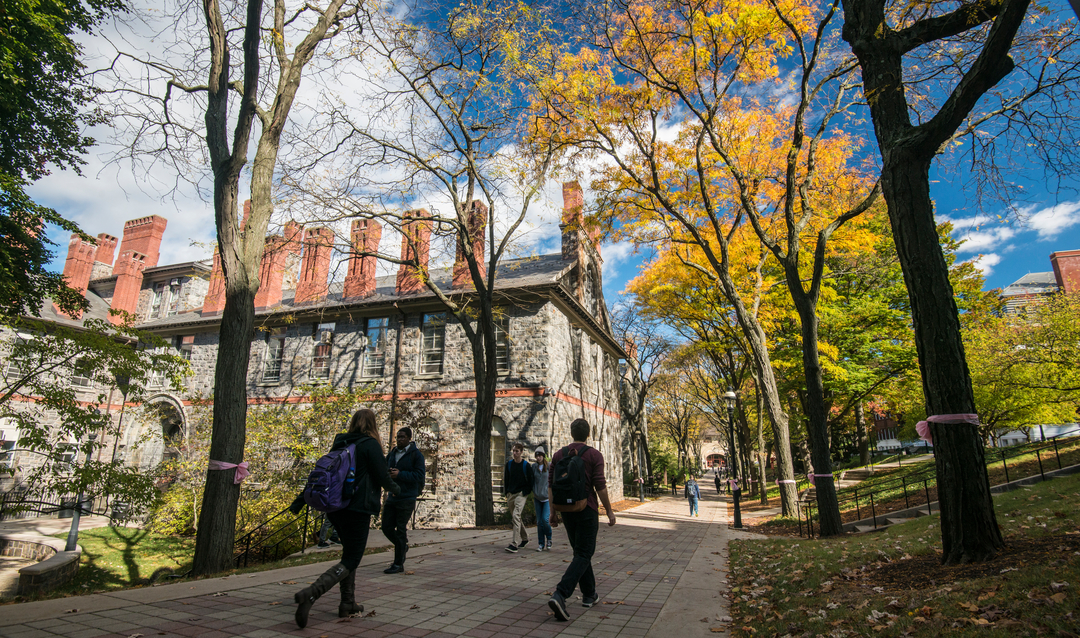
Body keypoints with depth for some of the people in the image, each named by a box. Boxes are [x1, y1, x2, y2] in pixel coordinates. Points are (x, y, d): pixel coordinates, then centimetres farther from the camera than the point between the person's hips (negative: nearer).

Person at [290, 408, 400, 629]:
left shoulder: (340, 444, 11)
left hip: (334, 509, 7)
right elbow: (382, 477, -9)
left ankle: (348, 604, 22)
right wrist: (395, 489, 11)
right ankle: (309, 594, -20)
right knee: (350, 561, -2)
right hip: (357, 509, -7)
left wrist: (301, 500, 15)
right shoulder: (370, 444, -9)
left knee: (350, 553, 21)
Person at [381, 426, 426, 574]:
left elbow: (419, 475, -13)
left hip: (407, 499, -6)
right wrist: (387, 473, -7)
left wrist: (400, 474, -21)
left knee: (400, 530, -3)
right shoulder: (392, 454, 13)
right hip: (392, 497, 6)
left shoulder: (416, 454, -6)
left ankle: (398, 564, 8)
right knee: (387, 527, 7)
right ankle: (403, 546, 34)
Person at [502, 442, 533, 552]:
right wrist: (506, 492, 9)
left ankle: (514, 544, -20)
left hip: (521, 494, -6)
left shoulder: (526, 465, -5)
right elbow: (506, 479, 14)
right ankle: (525, 538, 32)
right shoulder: (509, 464, 6)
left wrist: (525, 492, -7)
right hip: (511, 494, 6)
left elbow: (530, 480, 0)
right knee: (514, 518, 13)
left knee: (516, 516, -20)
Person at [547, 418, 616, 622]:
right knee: (583, 555, -2)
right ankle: (560, 594, -19)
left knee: (580, 551, 20)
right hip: (586, 510, -5)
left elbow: (551, 485, 4)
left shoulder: (558, 455, 4)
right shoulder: (594, 455, -8)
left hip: (566, 510, 5)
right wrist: (609, 511, -2)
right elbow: (600, 486, -12)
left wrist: (553, 512, 11)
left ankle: (589, 594, 28)